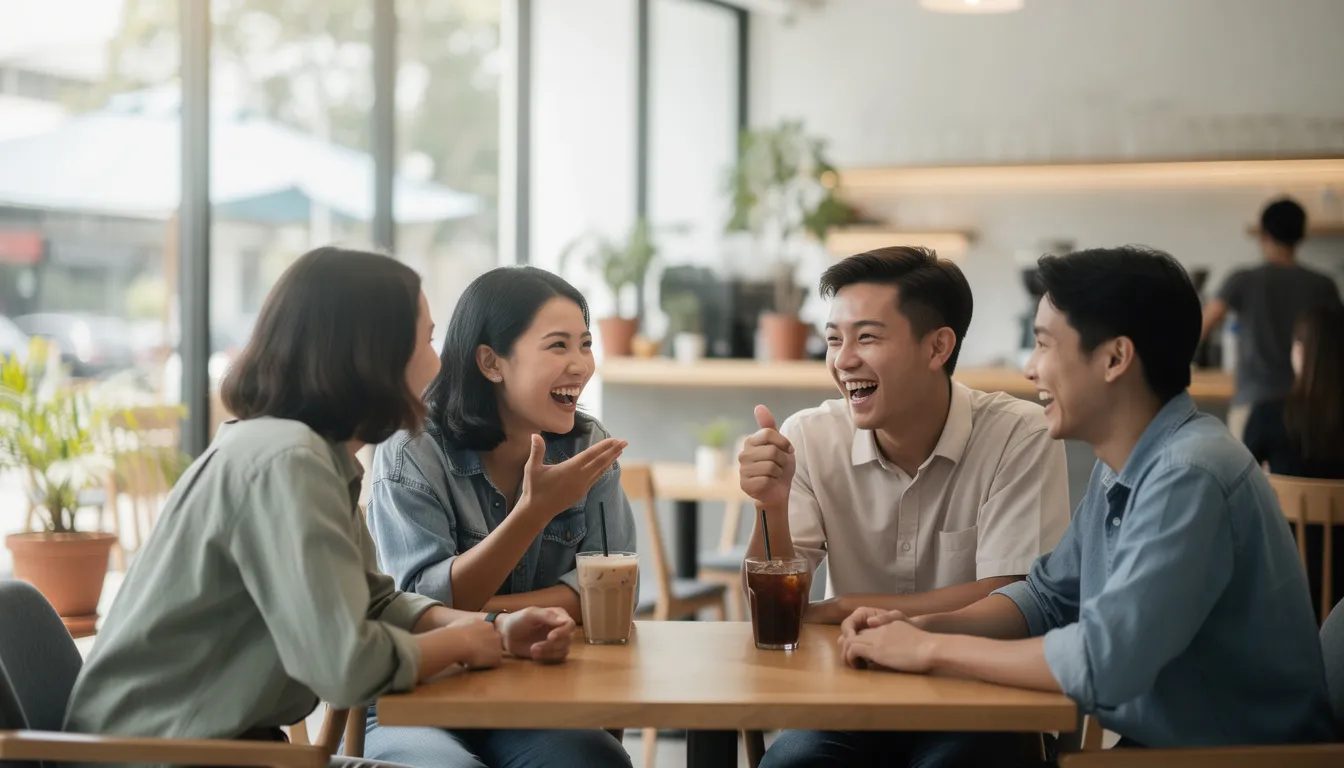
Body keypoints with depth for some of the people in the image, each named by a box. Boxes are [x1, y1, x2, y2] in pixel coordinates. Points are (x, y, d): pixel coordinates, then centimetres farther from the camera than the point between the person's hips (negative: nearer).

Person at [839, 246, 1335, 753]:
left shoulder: (1189, 475, -23)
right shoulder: (1122, 466, 4)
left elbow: (1105, 660, -28)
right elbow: (1049, 597, 13)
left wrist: (931, 650, -18)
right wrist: (922, 625, -3)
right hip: (1153, 743, 7)